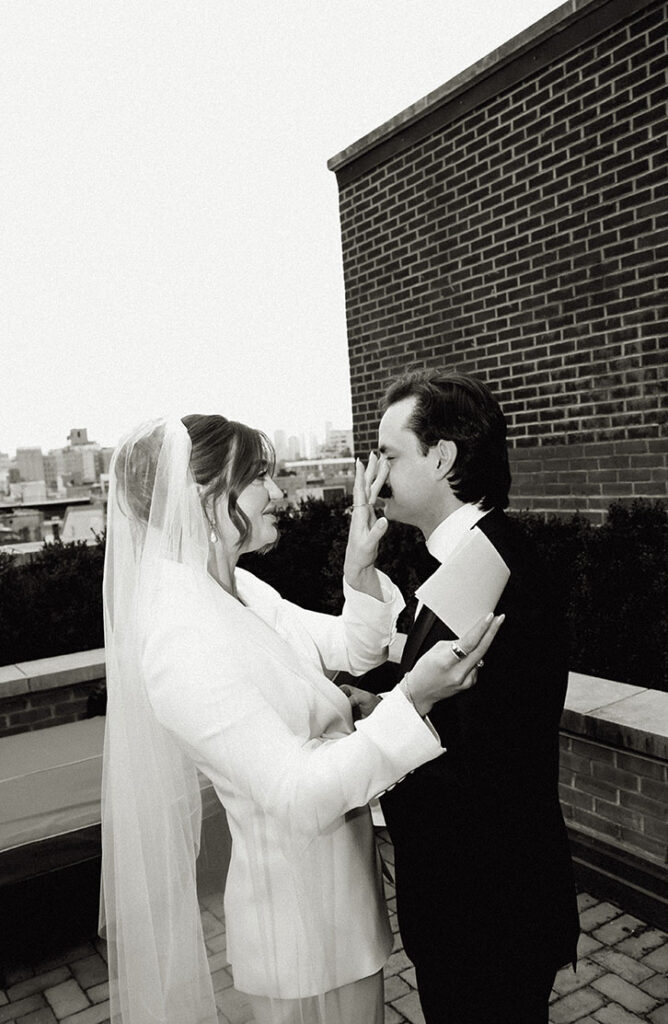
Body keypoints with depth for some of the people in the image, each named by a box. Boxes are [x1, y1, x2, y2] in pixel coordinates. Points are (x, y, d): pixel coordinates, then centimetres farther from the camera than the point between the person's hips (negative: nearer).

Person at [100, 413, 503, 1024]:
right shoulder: (181, 641, -30)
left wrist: (360, 566, -13)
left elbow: (355, 649, 3)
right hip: (303, 913, -9)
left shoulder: (240, 591, -2)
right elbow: (300, 798, -30)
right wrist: (411, 699, -36)